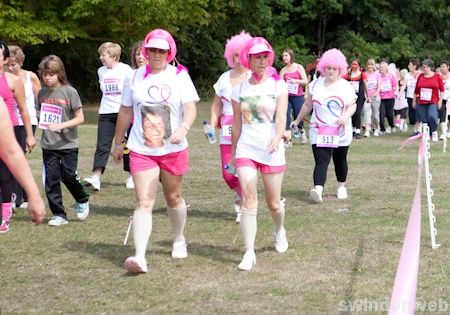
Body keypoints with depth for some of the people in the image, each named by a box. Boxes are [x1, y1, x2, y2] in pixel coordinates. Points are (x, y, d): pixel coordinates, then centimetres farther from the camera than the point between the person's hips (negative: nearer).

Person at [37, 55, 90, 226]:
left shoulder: (69, 91, -8)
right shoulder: (42, 93, 5)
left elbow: (80, 118, -8)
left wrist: (61, 126, -20)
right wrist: (42, 121, -2)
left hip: (68, 143, -4)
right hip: (48, 145, 4)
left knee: (69, 176, -4)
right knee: (51, 180, 2)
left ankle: (82, 201, 24)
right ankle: (58, 214, 12)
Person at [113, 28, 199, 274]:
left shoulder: (180, 76, -2)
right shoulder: (136, 77, 3)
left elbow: (190, 108, -12)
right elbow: (125, 112, 11)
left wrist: (184, 128, -32)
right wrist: (118, 143, 15)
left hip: (173, 150, 0)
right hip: (141, 150, 0)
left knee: (173, 198, 15)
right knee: (143, 202, -10)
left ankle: (179, 240, 40)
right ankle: (139, 256, -19)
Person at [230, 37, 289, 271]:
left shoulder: (278, 84, 1)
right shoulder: (240, 88, 7)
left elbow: (281, 116, -11)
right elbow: (237, 124, 13)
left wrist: (277, 138, -29)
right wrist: (232, 153, 15)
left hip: (271, 151, -1)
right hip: (246, 149, 1)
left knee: (273, 203, 7)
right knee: (248, 199, -12)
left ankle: (279, 230, 41)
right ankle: (249, 253, -10)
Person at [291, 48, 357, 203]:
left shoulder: (346, 86, 1)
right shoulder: (316, 84, 4)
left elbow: (353, 105, 4)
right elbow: (308, 105, 13)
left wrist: (346, 115, -17)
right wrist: (297, 121, 14)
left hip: (341, 132, 1)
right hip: (319, 131, -1)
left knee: (340, 160, 13)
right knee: (321, 161, -15)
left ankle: (341, 186, 34)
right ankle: (318, 190, -30)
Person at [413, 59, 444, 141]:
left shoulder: (437, 76, 1)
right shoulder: (420, 76, 8)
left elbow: (441, 89, 2)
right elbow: (416, 89, 12)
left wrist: (440, 100, -3)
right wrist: (414, 101, 12)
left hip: (433, 102, -3)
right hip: (421, 102, 3)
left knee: (432, 117, -22)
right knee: (423, 120, 2)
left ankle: (434, 133, -2)